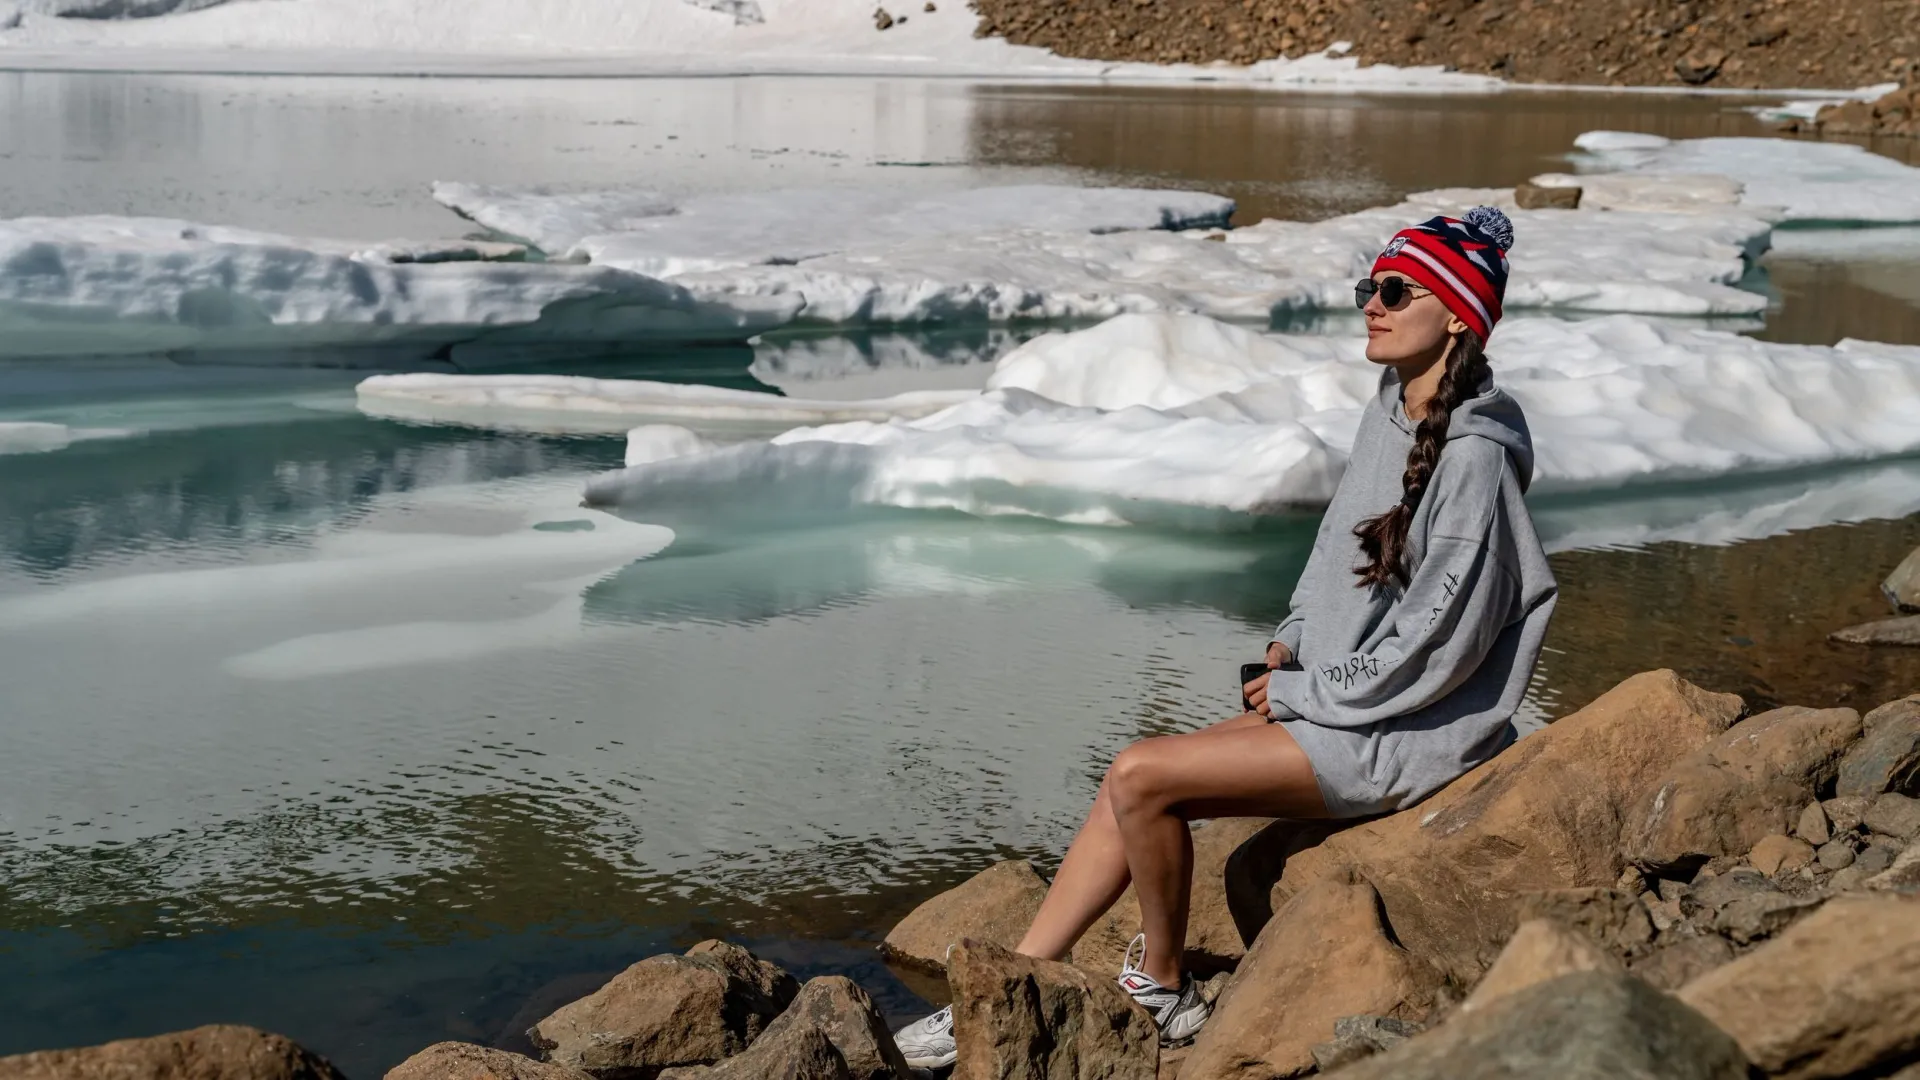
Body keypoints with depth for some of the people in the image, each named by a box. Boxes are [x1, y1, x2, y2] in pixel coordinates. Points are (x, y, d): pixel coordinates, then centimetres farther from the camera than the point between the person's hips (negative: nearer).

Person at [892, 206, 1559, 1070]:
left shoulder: (1473, 455, -20)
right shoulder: (1390, 413, 9)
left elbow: (1437, 640, -21)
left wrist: (1300, 692, -11)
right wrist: (1290, 644, 4)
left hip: (1399, 735, -9)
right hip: (1336, 704, 9)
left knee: (1140, 775, -17)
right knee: (1132, 782, 0)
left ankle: (1161, 988, 4)